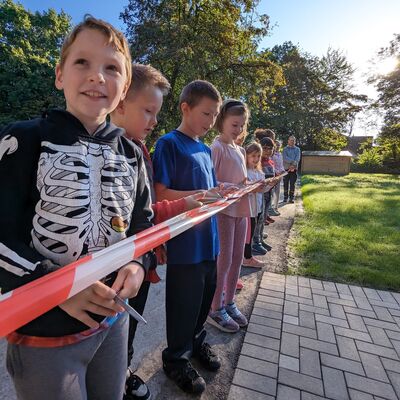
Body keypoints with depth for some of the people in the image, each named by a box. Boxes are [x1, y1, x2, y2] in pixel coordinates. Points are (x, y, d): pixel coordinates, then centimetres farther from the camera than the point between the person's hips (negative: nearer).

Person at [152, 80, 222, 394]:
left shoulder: (206, 149, 13)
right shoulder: (169, 144, -11)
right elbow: (161, 195, -18)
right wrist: (209, 195, -21)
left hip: (208, 239, 7)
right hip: (184, 243, -7)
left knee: (205, 297, 20)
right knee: (184, 303, 10)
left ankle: (196, 341, 46)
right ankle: (176, 358, 36)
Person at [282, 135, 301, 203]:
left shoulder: (297, 149, 10)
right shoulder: (285, 149, 6)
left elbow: (298, 158, -3)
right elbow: (285, 158, -9)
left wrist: (293, 165, -19)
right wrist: (293, 161, -21)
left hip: (294, 169, 1)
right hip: (286, 168, -1)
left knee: (292, 184, 1)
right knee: (286, 184, 3)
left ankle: (292, 198, 5)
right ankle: (285, 197, 11)